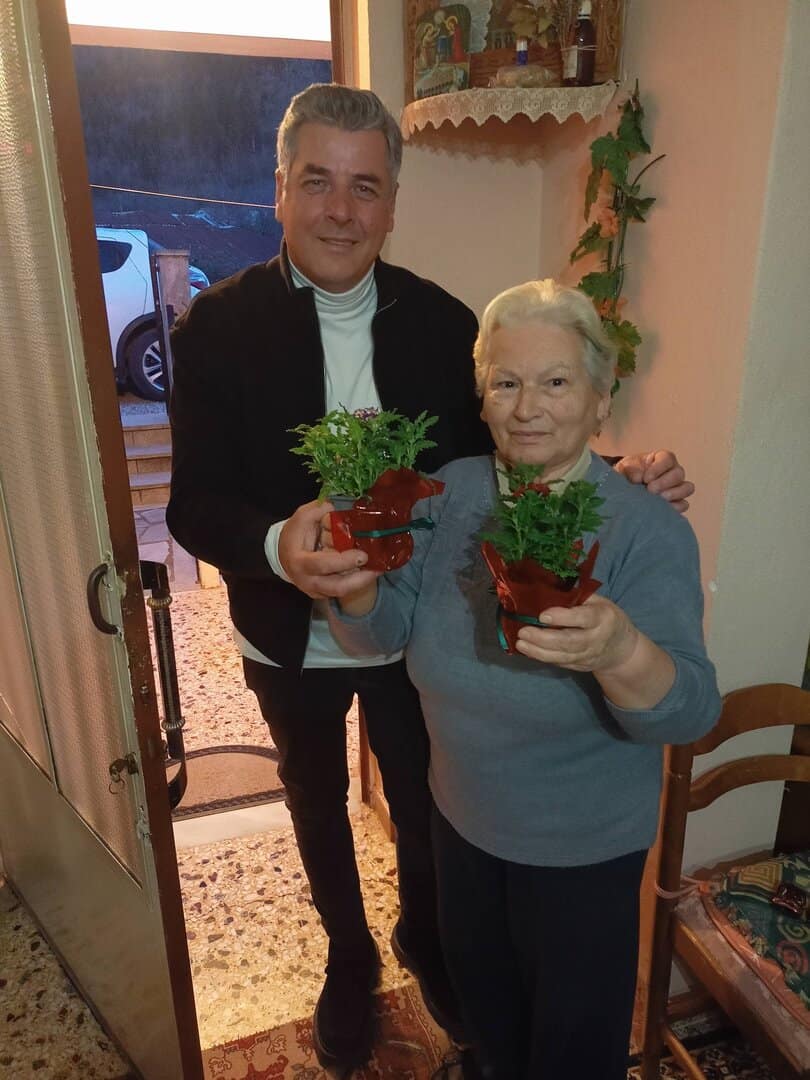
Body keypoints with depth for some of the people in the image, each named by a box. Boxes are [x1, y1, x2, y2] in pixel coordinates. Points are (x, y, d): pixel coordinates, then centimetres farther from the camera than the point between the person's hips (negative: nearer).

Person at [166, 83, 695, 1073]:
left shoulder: (443, 321, -11)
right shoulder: (218, 325, -15)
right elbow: (193, 502, -18)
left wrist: (618, 476, -23)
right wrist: (276, 546, -40)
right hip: (290, 643, 0)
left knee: (424, 806, 22)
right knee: (318, 807, 24)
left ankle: (423, 937, 58)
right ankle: (348, 957, 56)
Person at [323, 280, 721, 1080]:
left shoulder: (648, 530, -23)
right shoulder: (452, 492, -10)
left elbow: (690, 713, -27)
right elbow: (384, 634, -10)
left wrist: (621, 652, -48)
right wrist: (358, 585, -33)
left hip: (584, 848, -4)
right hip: (461, 816, 5)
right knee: (478, 987, 31)